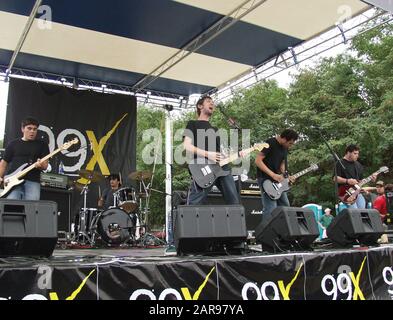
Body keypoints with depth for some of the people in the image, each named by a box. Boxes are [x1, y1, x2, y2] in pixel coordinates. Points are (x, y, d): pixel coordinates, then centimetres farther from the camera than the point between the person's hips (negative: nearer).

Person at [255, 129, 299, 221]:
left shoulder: (285, 148, 10)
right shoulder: (270, 143, -15)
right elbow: (257, 161, -21)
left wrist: (285, 177, 1)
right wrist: (273, 175, -24)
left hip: (277, 180, 9)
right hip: (265, 179, -9)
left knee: (285, 206, 12)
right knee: (271, 208, -14)